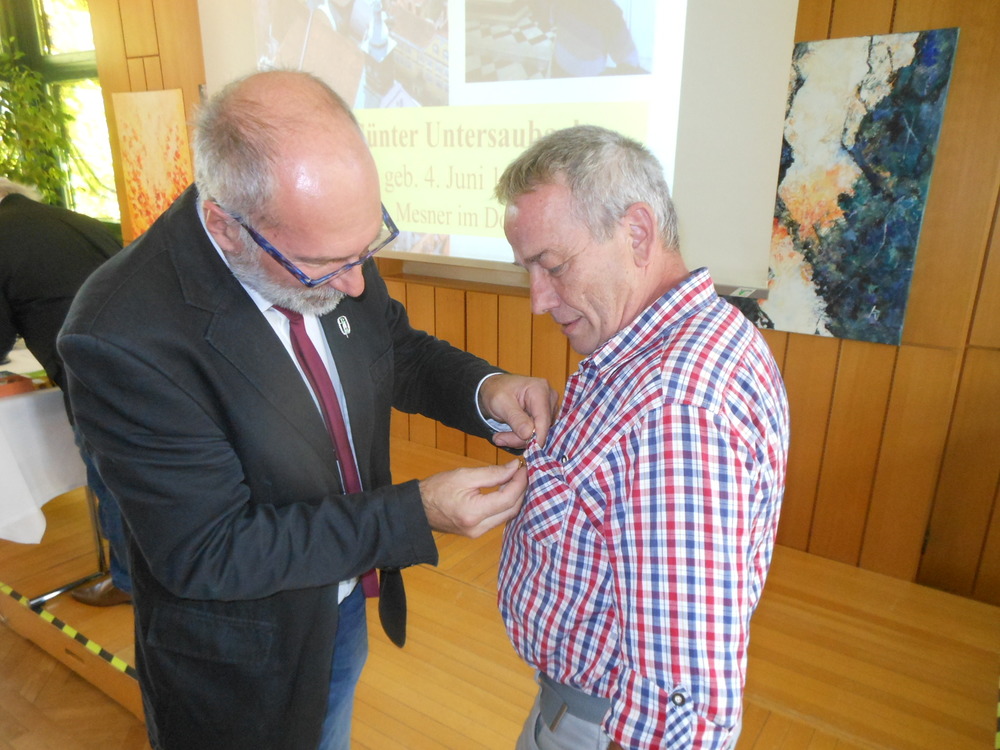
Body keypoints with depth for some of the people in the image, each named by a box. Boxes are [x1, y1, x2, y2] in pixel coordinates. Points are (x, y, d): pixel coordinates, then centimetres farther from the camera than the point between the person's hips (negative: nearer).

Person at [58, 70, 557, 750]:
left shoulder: (326, 243, -16)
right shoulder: (121, 338, -33)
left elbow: (397, 350, 0)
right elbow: (210, 554, -28)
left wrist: (484, 390, -21)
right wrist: (417, 515, -32)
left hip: (349, 597, 6)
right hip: (244, 652, -5)